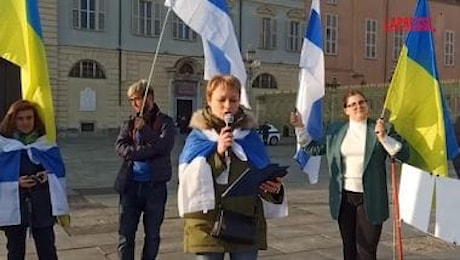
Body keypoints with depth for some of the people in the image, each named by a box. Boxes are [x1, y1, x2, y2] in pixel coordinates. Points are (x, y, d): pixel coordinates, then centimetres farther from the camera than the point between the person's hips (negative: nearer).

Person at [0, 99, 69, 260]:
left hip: (42, 202, 1)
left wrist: (48, 174, -10)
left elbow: (58, 167, 9)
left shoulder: (46, 140, 4)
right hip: (13, 204, -1)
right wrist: (16, 181, -17)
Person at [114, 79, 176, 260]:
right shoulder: (130, 122, 11)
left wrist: (144, 129, -13)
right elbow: (120, 146, -4)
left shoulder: (165, 122, 1)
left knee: (152, 234, 11)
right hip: (130, 184, 2)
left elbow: (165, 146, -14)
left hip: (155, 185, -2)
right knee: (125, 233, 5)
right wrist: (149, 151, -15)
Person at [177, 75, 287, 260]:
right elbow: (189, 180, -10)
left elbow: (264, 176, 7)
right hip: (207, 225, -1)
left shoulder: (249, 135, 6)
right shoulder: (198, 136, 0)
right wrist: (217, 153, -20)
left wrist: (274, 188, -14)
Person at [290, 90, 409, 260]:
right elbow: (314, 148, 16)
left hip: (370, 199, -3)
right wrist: (299, 128, 8)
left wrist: (384, 137, -18)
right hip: (344, 197, 3)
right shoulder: (335, 130, 8)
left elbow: (404, 154, -5)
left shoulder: (382, 128, -1)